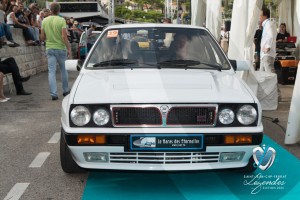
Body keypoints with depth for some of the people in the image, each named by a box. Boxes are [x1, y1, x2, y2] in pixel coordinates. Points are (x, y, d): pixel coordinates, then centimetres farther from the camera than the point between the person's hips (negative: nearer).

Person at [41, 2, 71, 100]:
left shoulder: (45, 20, 3)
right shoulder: (61, 20, -9)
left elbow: (42, 37, 6)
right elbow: (64, 37, -17)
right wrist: (69, 49, -11)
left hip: (49, 48, 2)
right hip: (60, 48, -2)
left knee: (51, 71, 2)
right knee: (63, 69, 15)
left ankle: (54, 93, -4)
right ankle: (66, 90, 26)